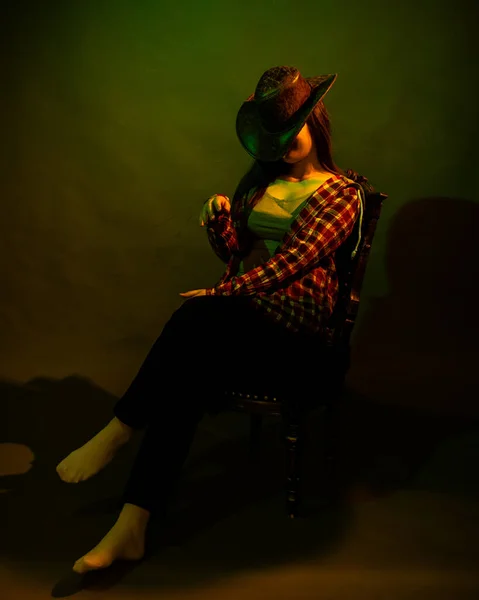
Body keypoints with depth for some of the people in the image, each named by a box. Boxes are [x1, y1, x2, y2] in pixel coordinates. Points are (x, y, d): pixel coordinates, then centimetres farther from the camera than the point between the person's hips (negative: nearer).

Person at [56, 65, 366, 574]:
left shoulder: (341, 193, 1)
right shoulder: (260, 179, 20)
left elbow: (295, 258, -14)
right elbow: (233, 250, 17)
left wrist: (223, 294, -22)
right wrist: (218, 218, -6)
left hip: (292, 332, -5)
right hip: (237, 318, 5)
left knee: (196, 317, -33)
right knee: (188, 374, -29)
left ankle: (116, 432, -21)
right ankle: (131, 528, -29)